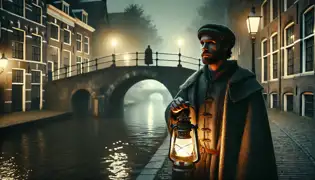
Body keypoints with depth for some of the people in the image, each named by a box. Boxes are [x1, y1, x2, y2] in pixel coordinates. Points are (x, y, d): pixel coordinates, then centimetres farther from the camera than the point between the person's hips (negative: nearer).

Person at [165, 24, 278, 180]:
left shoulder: (245, 84, -12)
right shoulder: (193, 82, 1)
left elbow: (256, 137, -15)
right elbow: (173, 118, 2)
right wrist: (174, 110, -20)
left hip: (230, 167, -4)